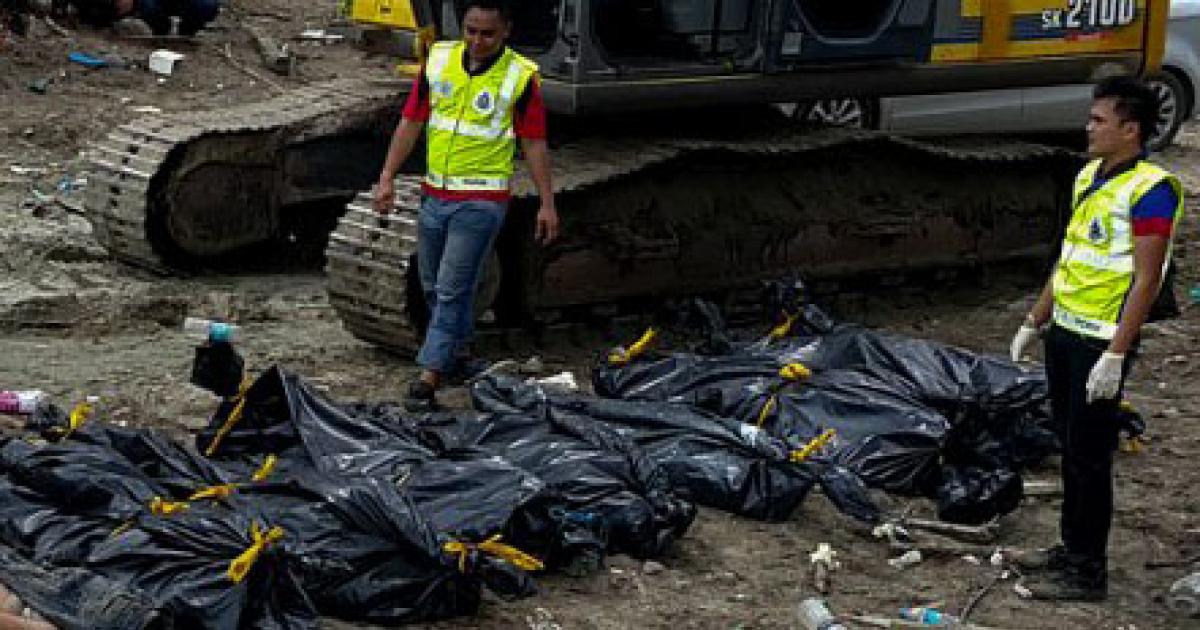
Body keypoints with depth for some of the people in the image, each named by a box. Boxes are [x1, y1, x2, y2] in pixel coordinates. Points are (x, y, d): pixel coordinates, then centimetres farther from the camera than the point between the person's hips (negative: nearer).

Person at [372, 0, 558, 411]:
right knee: (432, 285, 16)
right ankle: (458, 348, 37)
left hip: (481, 202, -5)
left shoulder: (521, 76, -9)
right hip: (434, 195, 5)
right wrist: (387, 177, 1)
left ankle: (430, 375, -6)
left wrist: (547, 204, -6)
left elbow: (535, 143, -5)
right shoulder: (438, 60, 2)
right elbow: (411, 122, 6)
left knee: (452, 289, -8)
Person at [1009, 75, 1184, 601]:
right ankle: (1071, 547, 30)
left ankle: (1087, 572, 8)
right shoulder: (1089, 176, 10)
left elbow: (1146, 280, -20)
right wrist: (1034, 323, 20)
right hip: (1065, 332, 9)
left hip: (1102, 342, -8)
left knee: (1089, 456, -2)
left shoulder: (1150, 190, -17)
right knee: (1070, 448, 17)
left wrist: (1115, 356, -23)